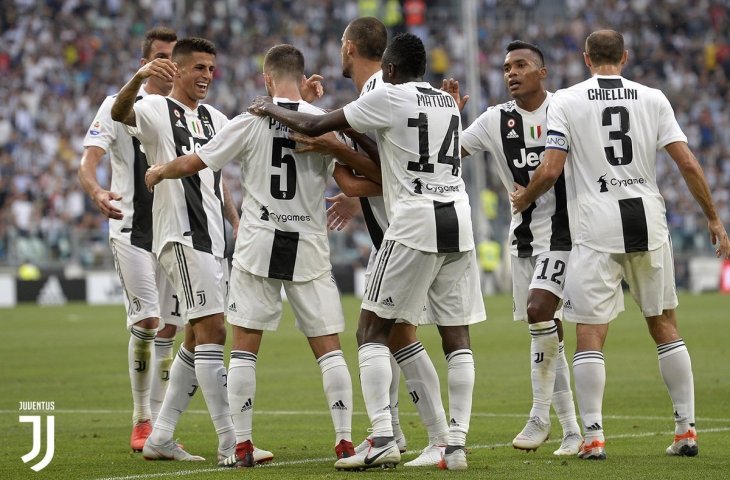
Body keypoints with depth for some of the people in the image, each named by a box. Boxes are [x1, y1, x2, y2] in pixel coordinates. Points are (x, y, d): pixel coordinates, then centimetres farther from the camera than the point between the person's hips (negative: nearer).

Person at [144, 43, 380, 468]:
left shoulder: (252, 121, -4)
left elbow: (193, 164, 1)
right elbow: (351, 184, -9)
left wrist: (158, 172, 20)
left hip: (259, 245, -1)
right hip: (309, 247, 1)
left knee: (245, 347, 6)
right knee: (328, 347, 6)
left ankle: (242, 445, 3)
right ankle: (345, 442, 1)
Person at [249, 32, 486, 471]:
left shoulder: (388, 98, -3)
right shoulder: (448, 103, 17)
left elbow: (313, 127, 1)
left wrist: (270, 109, 18)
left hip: (416, 221, -6)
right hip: (458, 219, 6)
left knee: (373, 330, 1)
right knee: (458, 334, 7)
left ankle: (383, 440, -9)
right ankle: (457, 445, 4)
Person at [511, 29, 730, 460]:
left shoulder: (566, 101, 0)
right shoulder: (652, 99, 6)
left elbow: (551, 170, -6)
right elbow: (688, 163, 1)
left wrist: (523, 199, 14)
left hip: (596, 228, -2)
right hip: (647, 219, 3)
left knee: (590, 335, 2)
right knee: (665, 325, 13)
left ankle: (593, 437, -5)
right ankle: (687, 430, 13)